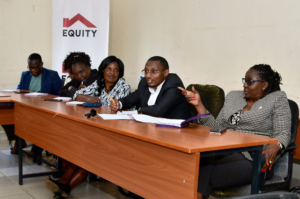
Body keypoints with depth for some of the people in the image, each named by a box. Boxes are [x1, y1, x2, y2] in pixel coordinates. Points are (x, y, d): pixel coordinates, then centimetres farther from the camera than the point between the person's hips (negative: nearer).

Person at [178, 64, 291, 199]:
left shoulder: (277, 98, 8)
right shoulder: (233, 96, 22)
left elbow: (283, 134, 0)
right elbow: (217, 127, 17)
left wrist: (275, 146, -23)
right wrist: (199, 104, 7)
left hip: (254, 159, -4)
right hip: (227, 153, 5)